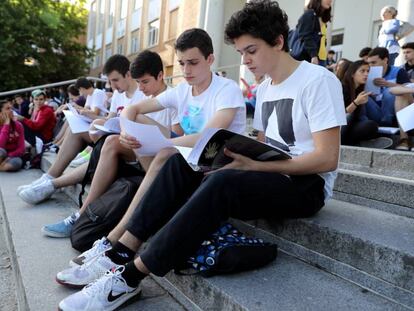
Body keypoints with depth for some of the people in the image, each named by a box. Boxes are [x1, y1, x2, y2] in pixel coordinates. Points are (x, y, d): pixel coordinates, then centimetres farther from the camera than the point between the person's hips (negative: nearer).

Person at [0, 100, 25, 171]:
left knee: (18, 162, -34)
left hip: (12, 156, 1)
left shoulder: (18, 125, -3)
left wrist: (8, 157, -24)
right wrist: (6, 124, -23)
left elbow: (21, 149, -7)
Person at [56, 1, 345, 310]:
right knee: (182, 163, -9)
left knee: (223, 182, -35)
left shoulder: (318, 80, -11)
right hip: (270, 177, 8)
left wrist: (253, 164, -23)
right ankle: (122, 252, -12)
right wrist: (241, 157, -9)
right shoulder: (265, 88, 13)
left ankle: (130, 276, -25)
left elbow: (327, 158, -19)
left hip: (307, 186, -7)